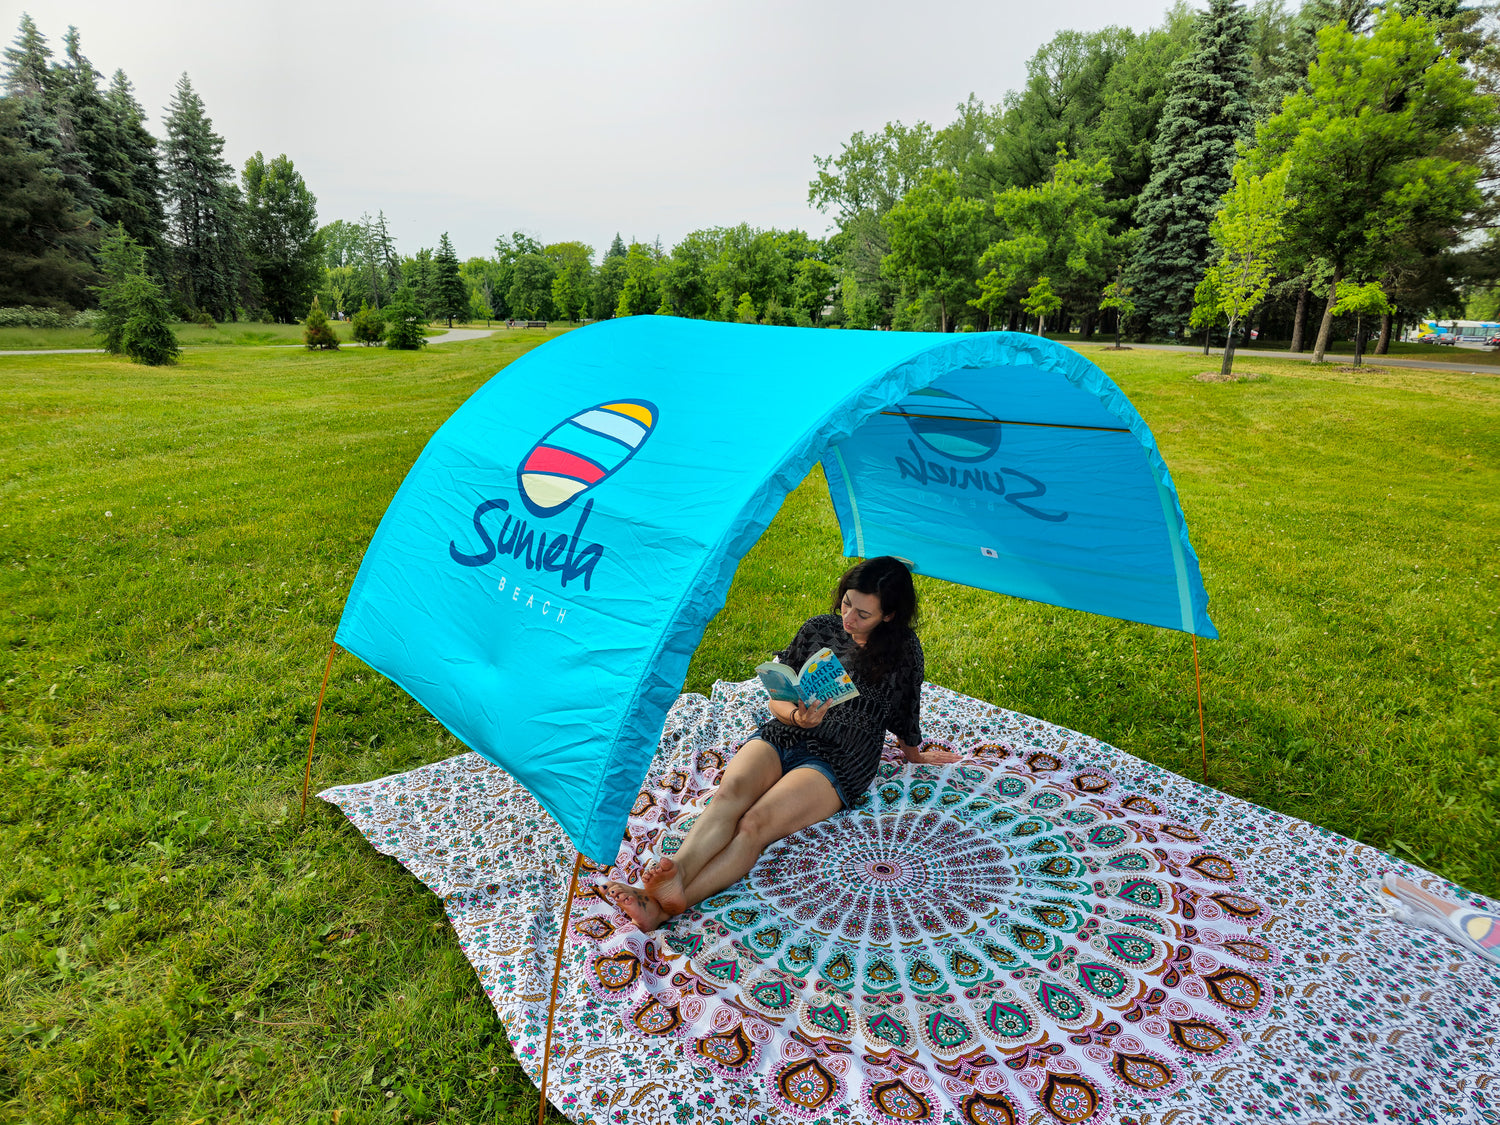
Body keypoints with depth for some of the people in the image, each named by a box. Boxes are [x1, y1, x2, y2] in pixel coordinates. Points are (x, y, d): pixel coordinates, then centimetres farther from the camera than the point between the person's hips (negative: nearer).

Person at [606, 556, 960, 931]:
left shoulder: (903, 651, -2)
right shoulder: (819, 628, 7)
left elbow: (903, 718, 16)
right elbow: (777, 698, 9)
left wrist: (914, 755, 29)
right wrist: (796, 716, -11)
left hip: (837, 764, -4)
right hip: (781, 736, 4)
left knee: (754, 824, -30)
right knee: (730, 791, -31)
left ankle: (663, 907, -47)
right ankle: (676, 872, -52)